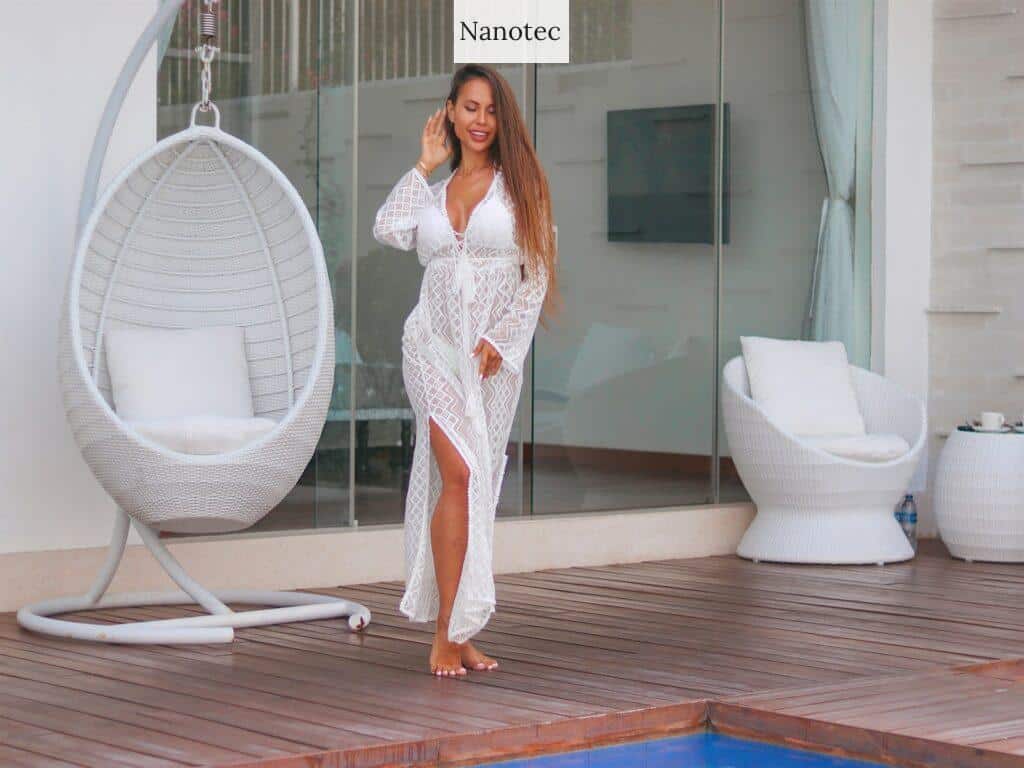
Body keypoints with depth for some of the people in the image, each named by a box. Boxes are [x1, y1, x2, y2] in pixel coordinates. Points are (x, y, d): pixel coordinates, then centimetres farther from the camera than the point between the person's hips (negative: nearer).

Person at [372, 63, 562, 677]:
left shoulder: (519, 184, 5)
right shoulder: (434, 189, 14)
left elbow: (538, 275, 0)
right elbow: (389, 229, -6)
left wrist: (499, 339, -9)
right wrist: (425, 165, 3)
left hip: (494, 353, 0)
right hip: (435, 344, 0)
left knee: (475, 483, 3)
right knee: (461, 473, -15)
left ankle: (461, 631, 10)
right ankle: (447, 634, -11)